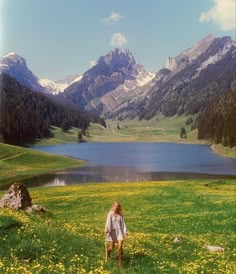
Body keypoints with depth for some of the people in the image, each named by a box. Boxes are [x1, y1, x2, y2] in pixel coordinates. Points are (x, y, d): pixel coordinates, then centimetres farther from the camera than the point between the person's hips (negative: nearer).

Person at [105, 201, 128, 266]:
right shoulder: (110, 214, -6)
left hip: (119, 232, 2)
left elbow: (123, 223, 4)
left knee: (120, 247, -10)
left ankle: (120, 260, 6)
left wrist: (125, 231, -2)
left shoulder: (120, 215, 3)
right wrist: (106, 230, -27)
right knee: (111, 248, 4)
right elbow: (108, 222, -15)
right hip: (112, 232, -2)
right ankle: (108, 251, 41)